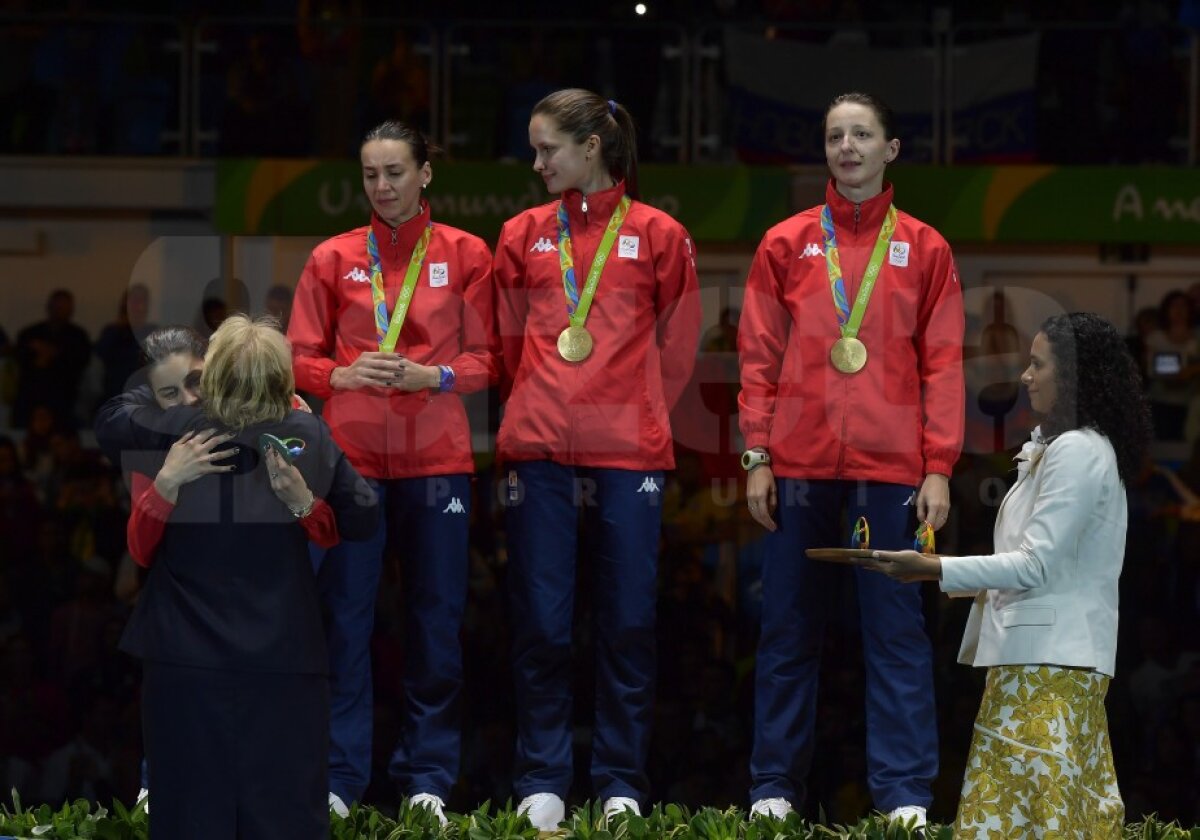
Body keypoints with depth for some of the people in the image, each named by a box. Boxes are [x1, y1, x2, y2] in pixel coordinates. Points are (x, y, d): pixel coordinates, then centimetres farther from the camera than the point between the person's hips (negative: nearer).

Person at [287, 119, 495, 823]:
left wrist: (431, 377, -12)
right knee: (345, 618, -2)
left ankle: (429, 778, 10)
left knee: (437, 620, 2)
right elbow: (301, 360, 9)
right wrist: (344, 375, -11)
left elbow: (485, 360, 5)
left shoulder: (466, 255, 7)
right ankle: (339, 778, 3)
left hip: (438, 457, 0)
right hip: (352, 455, 0)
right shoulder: (334, 259, 8)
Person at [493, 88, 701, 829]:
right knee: (542, 622, 0)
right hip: (539, 453, 1)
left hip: (629, 453, -1)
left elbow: (676, 350, 10)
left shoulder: (657, 236, 4)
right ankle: (542, 787, 6)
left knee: (628, 621, 1)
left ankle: (622, 787, 8)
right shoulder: (524, 235, 9)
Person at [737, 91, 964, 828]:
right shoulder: (787, 245, 9)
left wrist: (940, 468, -4)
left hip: (890, 469, -1)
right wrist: (757, 457, -1)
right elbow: (759, 356, 8)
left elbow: (943, 366, 4)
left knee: (896, 630, -2)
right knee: (789, 630, 5)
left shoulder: (923, 249, 7)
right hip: (800, 464, 1)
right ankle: (774, 788, 10)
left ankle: (905, 795, -1)